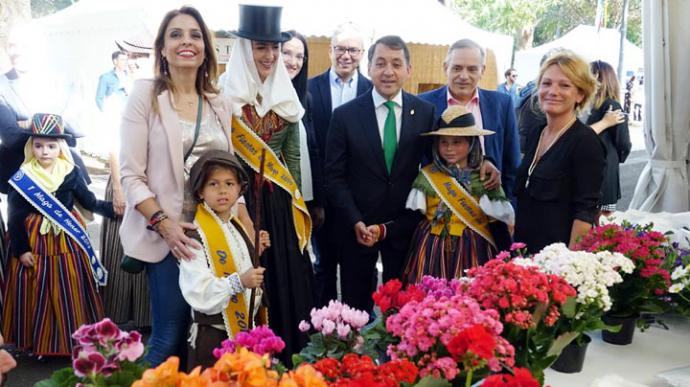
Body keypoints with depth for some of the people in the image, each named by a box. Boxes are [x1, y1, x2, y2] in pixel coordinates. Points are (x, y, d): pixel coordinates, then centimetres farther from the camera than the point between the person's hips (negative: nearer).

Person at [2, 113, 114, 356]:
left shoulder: (70, 173, -2)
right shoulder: (22, 178, -5)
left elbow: (91, 203, 2)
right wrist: (21, 249, -7)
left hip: (67, 243, 1)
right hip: (35, 243, -1)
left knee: (70, 294, 7)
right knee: (36, 295, 6)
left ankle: (73, 340, 21)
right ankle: (39, 342, 22)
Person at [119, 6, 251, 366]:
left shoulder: (220, 105, 10)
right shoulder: (145, 94, -3)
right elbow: (130, 175, -8)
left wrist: (250, 231, 3)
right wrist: (164, 223, -19)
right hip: (167, 233, -4)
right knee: (170, 337, -3)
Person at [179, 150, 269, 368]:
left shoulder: (238, 228, 10)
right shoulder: (197, 237, -15)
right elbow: (198, 295, -21)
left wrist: (256, 252, 7)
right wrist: (239, 282, -30)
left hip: (247, 330, 8)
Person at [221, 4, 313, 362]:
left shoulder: (286, 97, 9)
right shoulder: (226, 97, -6)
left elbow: (293, 154, 12)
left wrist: (294, 199, 7)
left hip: (280, 203, 4)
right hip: (240, 199, -4)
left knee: (283, 282, 9)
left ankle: (285, 359, 23)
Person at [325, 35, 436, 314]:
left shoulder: (426, 113, -1)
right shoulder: (345, 115, -4)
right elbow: (334, 176, -3)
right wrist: (356, 222, -13)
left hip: (405, 225, 1)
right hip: (357, 226, 0)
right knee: (356, 305, 12)